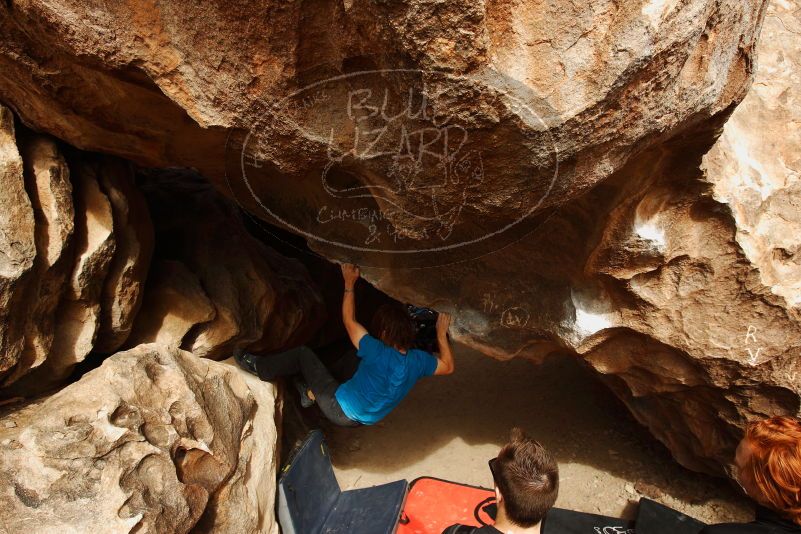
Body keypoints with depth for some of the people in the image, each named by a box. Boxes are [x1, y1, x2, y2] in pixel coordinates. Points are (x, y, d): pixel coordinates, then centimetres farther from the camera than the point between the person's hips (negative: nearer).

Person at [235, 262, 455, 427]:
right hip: (361, 418, 7)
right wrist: (441, 334, 2)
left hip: (340, 409, -6)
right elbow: (447, 366, 3)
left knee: (303, 353, -1)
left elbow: (349, 321, -19)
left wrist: (350, 284, -15)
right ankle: (310, 393, 33)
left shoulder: (378, 353, -31)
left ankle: (259, 368, 16)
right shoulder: (417, 361, -16)